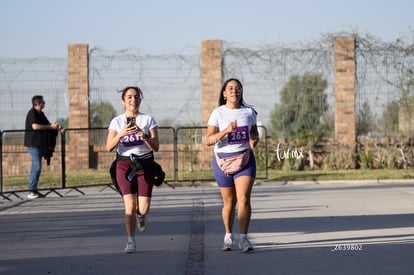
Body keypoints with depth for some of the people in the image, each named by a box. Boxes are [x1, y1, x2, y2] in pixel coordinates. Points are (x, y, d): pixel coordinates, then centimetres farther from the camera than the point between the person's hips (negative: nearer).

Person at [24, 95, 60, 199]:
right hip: (33, 143, -9)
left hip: (40, 143, 10)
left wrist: (55, 125, 1)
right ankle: (31, 191, -14)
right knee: (37, 166, -14)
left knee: (36, 166, 11)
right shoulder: (32, 113, -12)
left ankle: (34, 190, 15)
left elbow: (47, 123, 23)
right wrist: (51, 126, -21)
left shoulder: (40, 114, 16)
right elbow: (35, 126, -25)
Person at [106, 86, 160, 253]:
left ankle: (141, 215, 32)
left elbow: (156, 147, -4)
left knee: (143, 208, -6)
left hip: (144, 165, 0)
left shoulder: (148, 120, 3)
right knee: (130, 205, -13)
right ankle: (131, 242, 2)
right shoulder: (117, 122, 4)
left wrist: (144, 136, -21)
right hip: (124, 165, 0)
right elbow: (109, 147, -6)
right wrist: (121, 134, -22)